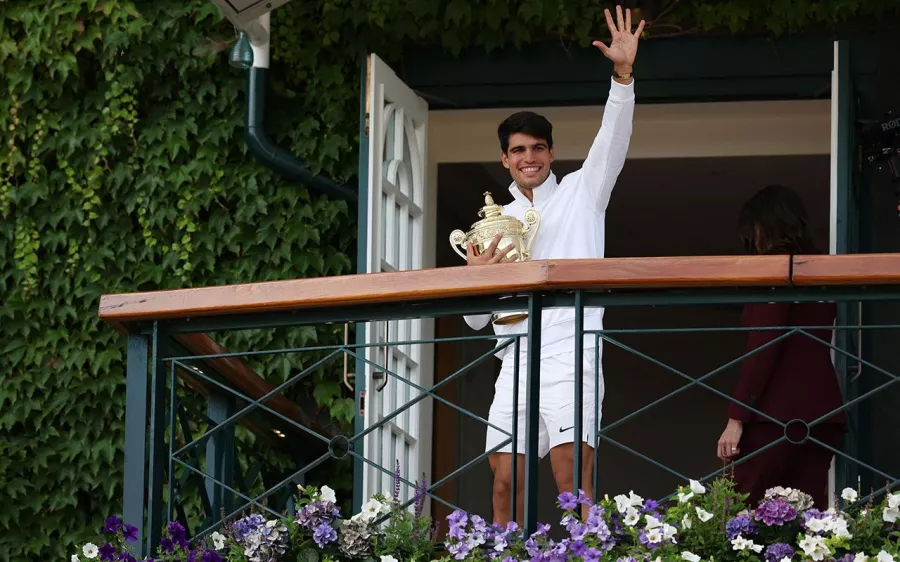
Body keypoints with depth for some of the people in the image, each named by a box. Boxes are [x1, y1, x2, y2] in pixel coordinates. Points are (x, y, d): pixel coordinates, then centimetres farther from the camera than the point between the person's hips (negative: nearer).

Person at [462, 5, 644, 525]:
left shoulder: (581, 193, 13)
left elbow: (613, 142, -5)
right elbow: (476, 318, 20)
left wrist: (624, 73, -19)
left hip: (570, 355, -4)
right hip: (515, 361, 5)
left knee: (572, 477, -17)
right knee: (506, 484, -1)